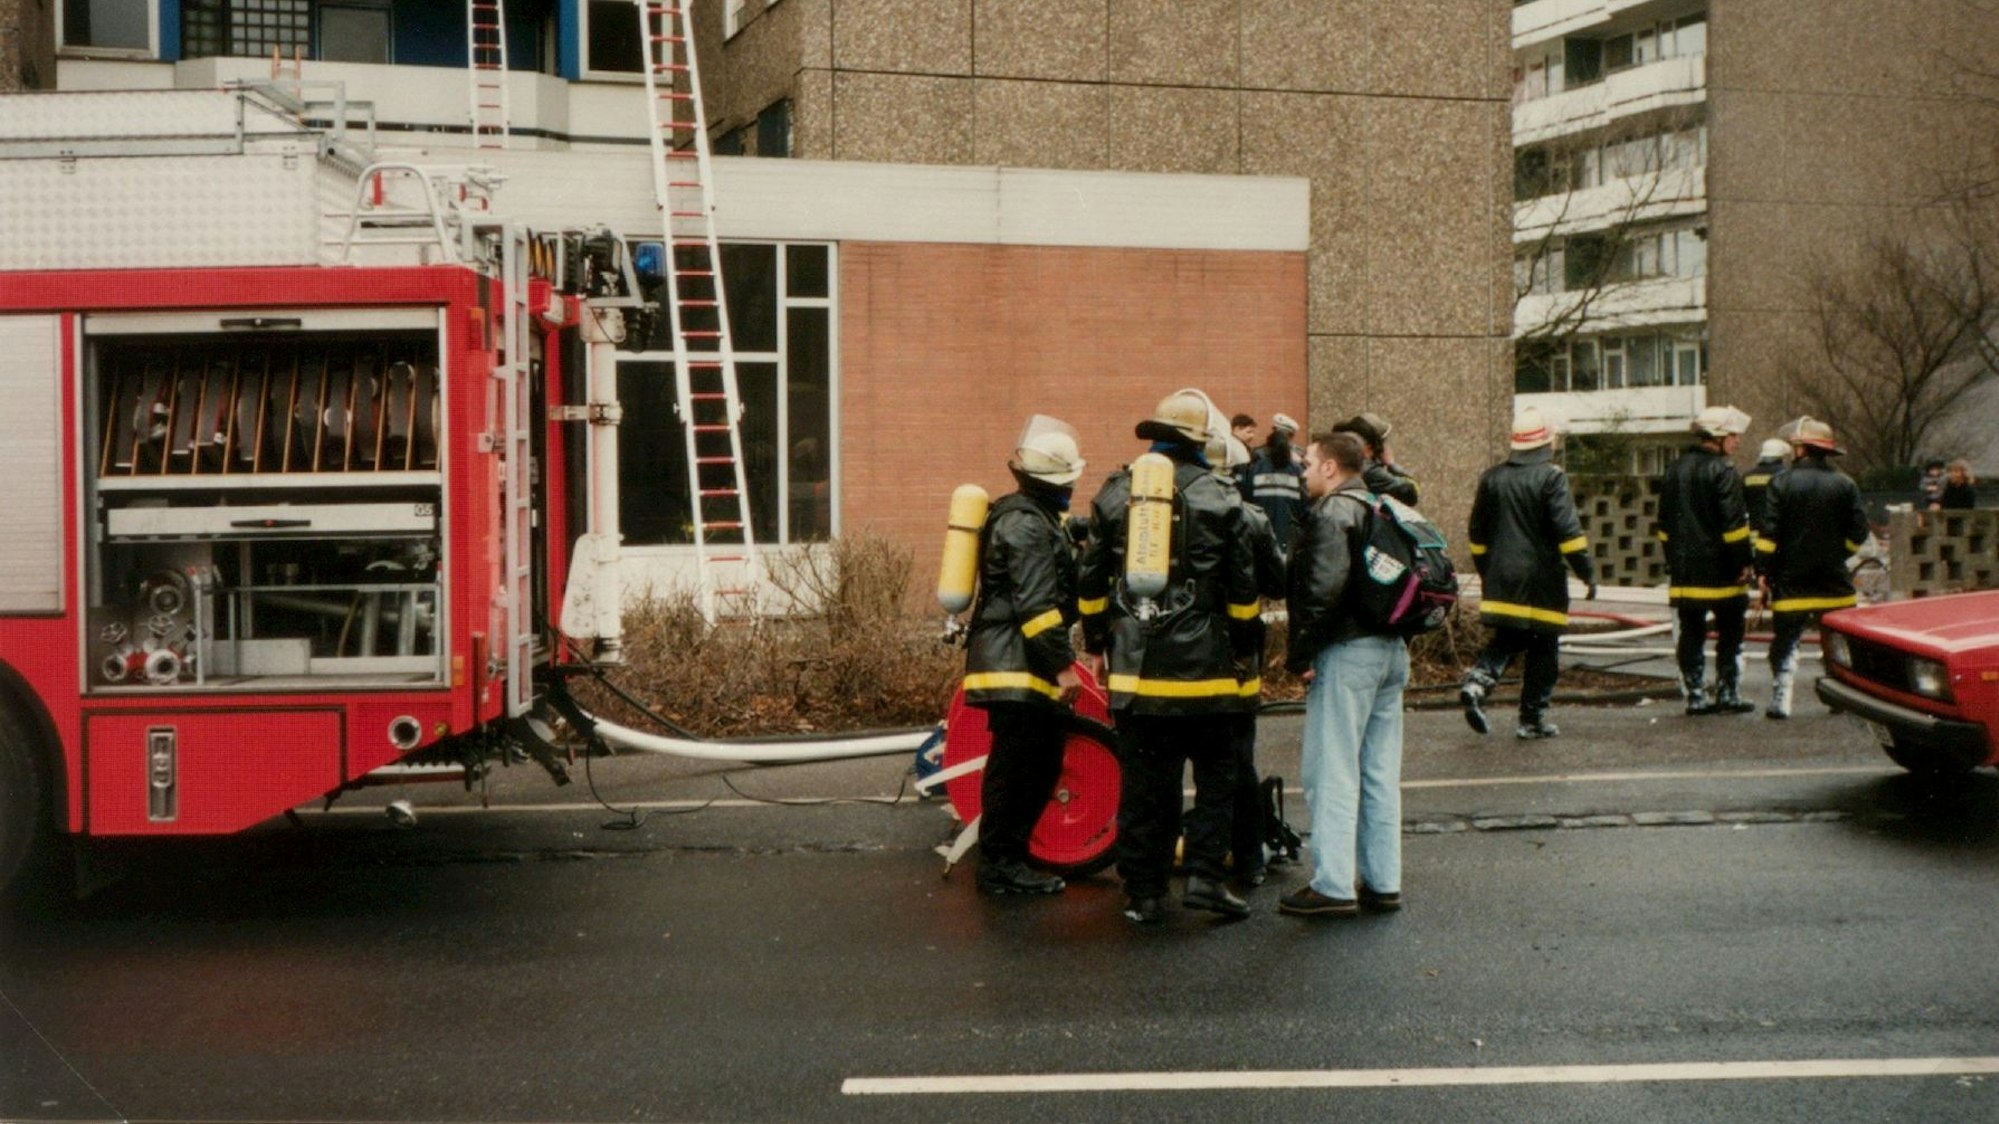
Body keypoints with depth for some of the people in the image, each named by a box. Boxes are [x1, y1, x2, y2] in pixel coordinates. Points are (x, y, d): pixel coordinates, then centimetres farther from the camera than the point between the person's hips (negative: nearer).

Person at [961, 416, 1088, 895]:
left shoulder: (1032, 517, 19)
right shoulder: (1026, 522, -15)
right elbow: (1036, 603, -22)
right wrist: (1062, 665, -22)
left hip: (1025, 669, 11)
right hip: (1016, 670, -11)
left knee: (1040, 765, 15)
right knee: (1014, 766, -5)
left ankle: (1008, 857, 22)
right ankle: (1000, 865, 2)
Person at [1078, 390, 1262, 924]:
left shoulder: (1114, 494, 4)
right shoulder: (1219, 499, -3)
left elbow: (1091, 579, 8)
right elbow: (1243, 587, -1)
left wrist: (1095, 643, 18)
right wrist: (1245, 651, 11)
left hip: (1136, 664, 2)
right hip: (1202, 664, -2)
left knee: (1143, 780, 7)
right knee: (1215, 772, 11)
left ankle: (1143, 892, 10)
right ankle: (1204, 875, 3)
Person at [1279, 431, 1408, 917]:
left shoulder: (1331, 513, -10)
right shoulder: (1383, 511, 17)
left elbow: (1324, 588, -22)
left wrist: (1302, 654, -17)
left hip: (1347, 654, -9)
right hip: (1392, 649, 9)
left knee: (1331, 771, -5)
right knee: (1380, 771, 12)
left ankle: (1333, 886, -5)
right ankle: (1382, 881, 16)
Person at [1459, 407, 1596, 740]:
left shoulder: (1492, 478, 7)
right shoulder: (1550, 476, -10)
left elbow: (1477, 534, 14)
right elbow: (1567, 530, -16)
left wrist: (1487, 572, 25)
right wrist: (1588, 572, -9)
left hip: (1501, 579, 5)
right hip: (1541, 581, -5)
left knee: (1503, 641, 15)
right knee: (1543, 650, 6)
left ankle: (1478, 682, -12)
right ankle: (1532, 719, 8)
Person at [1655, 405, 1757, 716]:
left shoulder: (1675, 470, 12)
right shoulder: (1722, 472, -11)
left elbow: (1664, 524, 17)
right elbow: (1734, 523, -16)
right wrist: (1742, 562, -11)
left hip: (1684, 570, 6)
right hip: (1718, 569, -6)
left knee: (1690, 634, 7)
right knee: (1730, 632, 5)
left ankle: (1695, 695, 7)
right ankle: (1727, 694, 4)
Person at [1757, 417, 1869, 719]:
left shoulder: (1782, 483, -7)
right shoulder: (1845, 484, -1)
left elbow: (1769, 533, -10)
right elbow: (1859, 532, -1)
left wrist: (1764, 570, -3)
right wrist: (1837, 553, 15)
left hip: (1791, 581, -2)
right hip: (1834, 581, 2)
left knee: (1786, 641, 3)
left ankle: (1781, 700, -7)